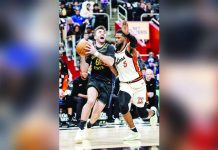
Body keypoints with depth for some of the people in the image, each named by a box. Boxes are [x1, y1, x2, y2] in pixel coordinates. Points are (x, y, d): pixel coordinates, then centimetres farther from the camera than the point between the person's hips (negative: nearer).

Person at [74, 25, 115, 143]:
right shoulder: (89, 49, 2)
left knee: (98, 110, -2)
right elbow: (84, 70, -1)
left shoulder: (109, 48, -2)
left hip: (107, 82, 1)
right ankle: (81, 129, -22)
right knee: (91, 100, -30)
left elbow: (110, 62, -22)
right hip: (94, 79, -1)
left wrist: (96, 53, -29)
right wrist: (82, 55, -16)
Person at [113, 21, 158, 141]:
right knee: (123, 106, -25)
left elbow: (134, 42, -38)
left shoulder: (129, 49, -11)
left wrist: (127, 33, -60)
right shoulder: (115, 53, 6)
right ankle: (135, 133, -8)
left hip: (138, 84, -4)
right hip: (125, 85, 4)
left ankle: (153, 112, 43)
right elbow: (117, 73, 12)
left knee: (142, 114, 3)